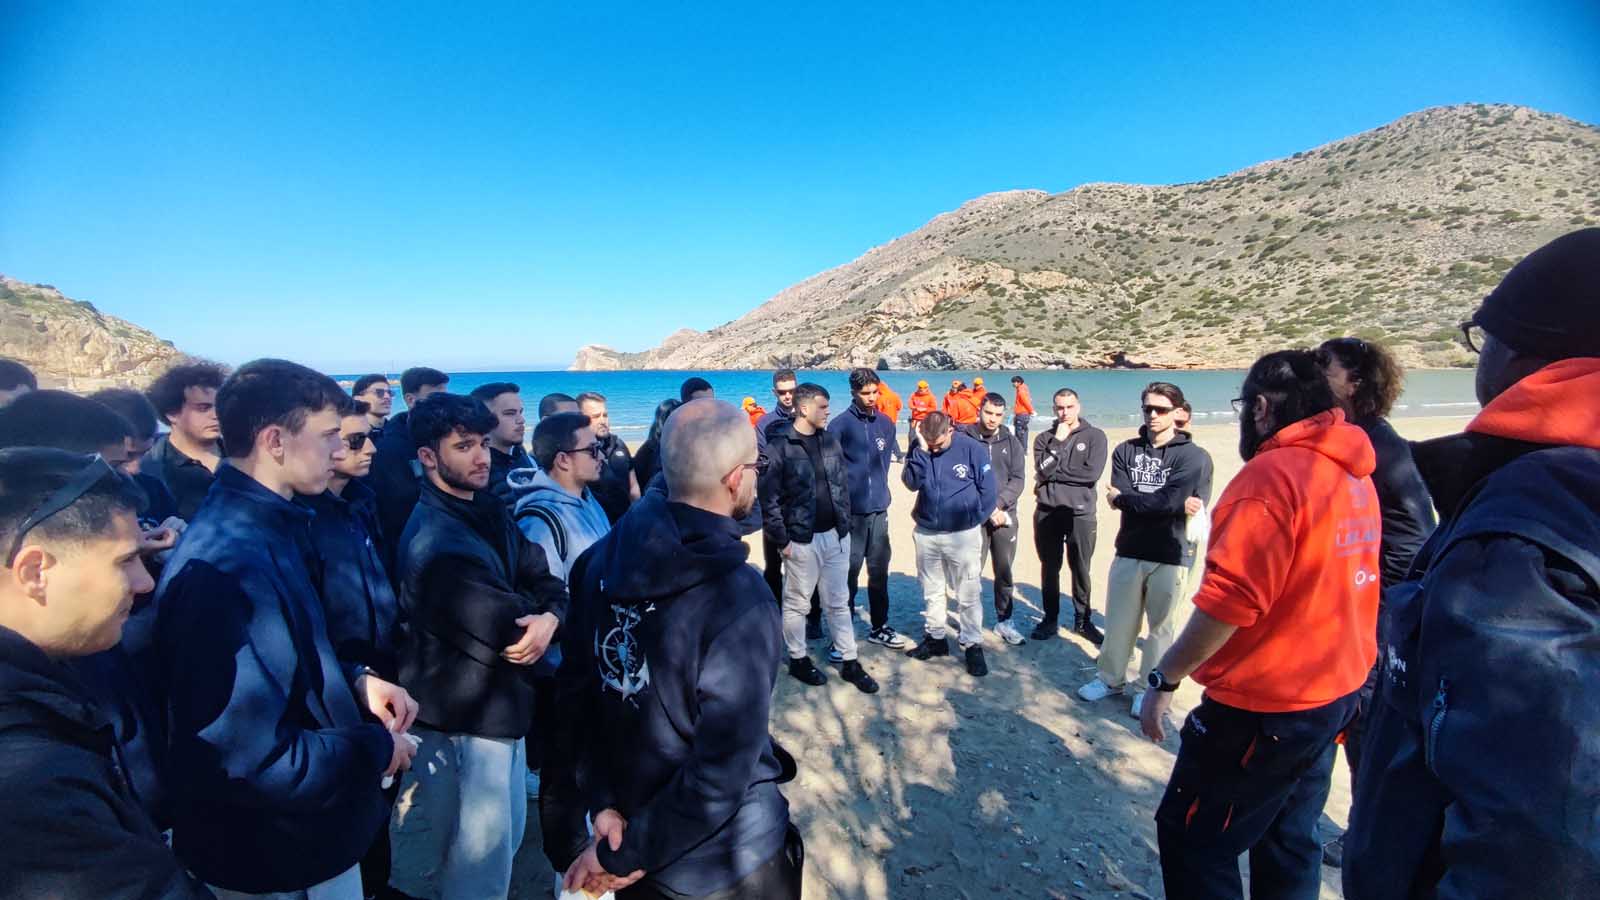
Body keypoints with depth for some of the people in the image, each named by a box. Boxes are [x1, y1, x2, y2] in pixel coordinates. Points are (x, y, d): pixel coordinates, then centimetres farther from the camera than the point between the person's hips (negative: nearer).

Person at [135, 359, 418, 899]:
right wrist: (375, 749, -17)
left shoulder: (267, 527, 0)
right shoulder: (226, 565, -31)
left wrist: (354, 680, -3)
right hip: (273, 852, -8)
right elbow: (255, 760, -31)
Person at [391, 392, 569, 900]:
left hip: (500, 704, 8)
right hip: (465, 715, -8)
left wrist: (550, 618, -21)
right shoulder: (433, 540, -24)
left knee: (507, 835, 25)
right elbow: (504, 630, -26)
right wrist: (534, 617, -6)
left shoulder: (489, 511, 3)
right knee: (483, 855, 10)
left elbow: (546, 581, -1)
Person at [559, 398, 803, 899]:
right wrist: (620, 856, -15)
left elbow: (578, 688, -3)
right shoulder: (737, 600, -30)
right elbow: (721, 776, -28)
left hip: (627, 818, 5)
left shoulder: (602, 559, -10)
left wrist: (603, 801, -3)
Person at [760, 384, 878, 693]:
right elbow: (769, 497, -12)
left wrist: (845, 524, 10)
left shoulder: (831, 440, 6)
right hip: (801, 540, -5)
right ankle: (798, 659, 29)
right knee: (797, 603, 11)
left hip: (836, 536, 5)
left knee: (838, 602, 14)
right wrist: (781, 539, -12)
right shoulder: (779, 445, -13)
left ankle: (849, 663, 25)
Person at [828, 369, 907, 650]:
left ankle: (879, 627, 28)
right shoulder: (840, 425, -9)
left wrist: (878, 490, 14)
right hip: (850, 512, -5)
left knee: (879, 572, 13)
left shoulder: (886, 424, 6)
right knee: (848, 574, 2)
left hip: (879, 510, 5)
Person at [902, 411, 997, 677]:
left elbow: (988, 490, -5)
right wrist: (921, 450, -22)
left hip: (963, 535, -3)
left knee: (968, 594, 3)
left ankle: (973, 646, 16)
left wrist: (973, 521, -3)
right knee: (932, 591, 16)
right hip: (926, 534, 4)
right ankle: (935, 638, 31)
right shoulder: (920, 449, -2)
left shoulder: (972, 448, -10)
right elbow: (911, 482, -14)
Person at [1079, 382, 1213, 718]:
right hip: (1128, 551, 3)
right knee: (1118, 621, 12)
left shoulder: (1193, 456, -5)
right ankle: (1110, 678, 29)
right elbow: (1119, 495, -10)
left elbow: (1170, 500, -18)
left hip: (1169, 557, -3)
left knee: (1161, 627, 9)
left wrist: (1124, 498, -8)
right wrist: (1176, 505, -16)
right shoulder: (1126, 451, 5)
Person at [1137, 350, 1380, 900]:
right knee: (1289, 842, 21)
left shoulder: (1272, 474, -21)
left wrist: (1164, 679, -17)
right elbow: (1324, 585, 14)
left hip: (1265, 706, -9)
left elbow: (1228, 601, -25)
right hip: (1335, 692, 9)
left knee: (1192, 837, 5)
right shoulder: (1354, 473, 7)